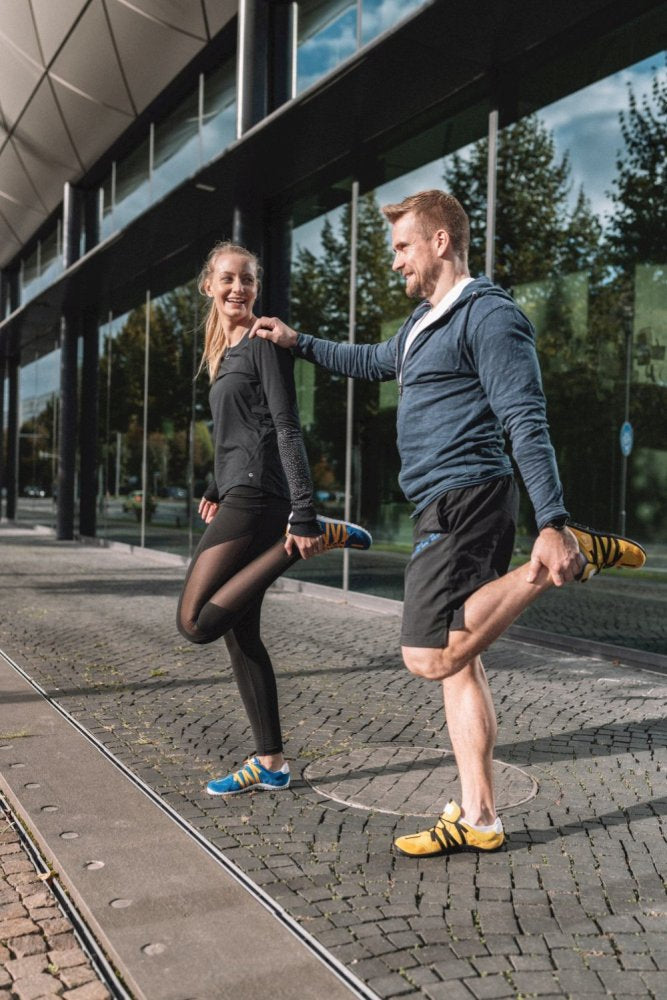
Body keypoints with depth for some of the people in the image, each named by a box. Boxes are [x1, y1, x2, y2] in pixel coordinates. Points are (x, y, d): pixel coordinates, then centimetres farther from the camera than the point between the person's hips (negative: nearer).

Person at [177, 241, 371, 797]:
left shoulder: (263, 343, -5)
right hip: (238, 496, 9)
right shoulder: (225, 351, 21)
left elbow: (286, 429, -14)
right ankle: (271, 762, 13)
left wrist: (304, 514, -20)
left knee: (195, 623, -14)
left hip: (256, 495, -9)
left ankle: (316, 537, -11)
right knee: (239, 633, 7)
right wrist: (217, 490, 20)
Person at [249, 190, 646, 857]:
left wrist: (552, 525, -25)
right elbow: (373, 362, 42)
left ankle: (569, 555, -10)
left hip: (464, 499, -10)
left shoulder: (488, 315, -9)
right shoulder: (425, 322, 22)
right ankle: (477, 819, 13)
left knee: (430, 658, -17)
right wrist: (298, 343, 42)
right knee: (455, 662, 7)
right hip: (444, 507, 10)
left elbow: (526, 423, -18)